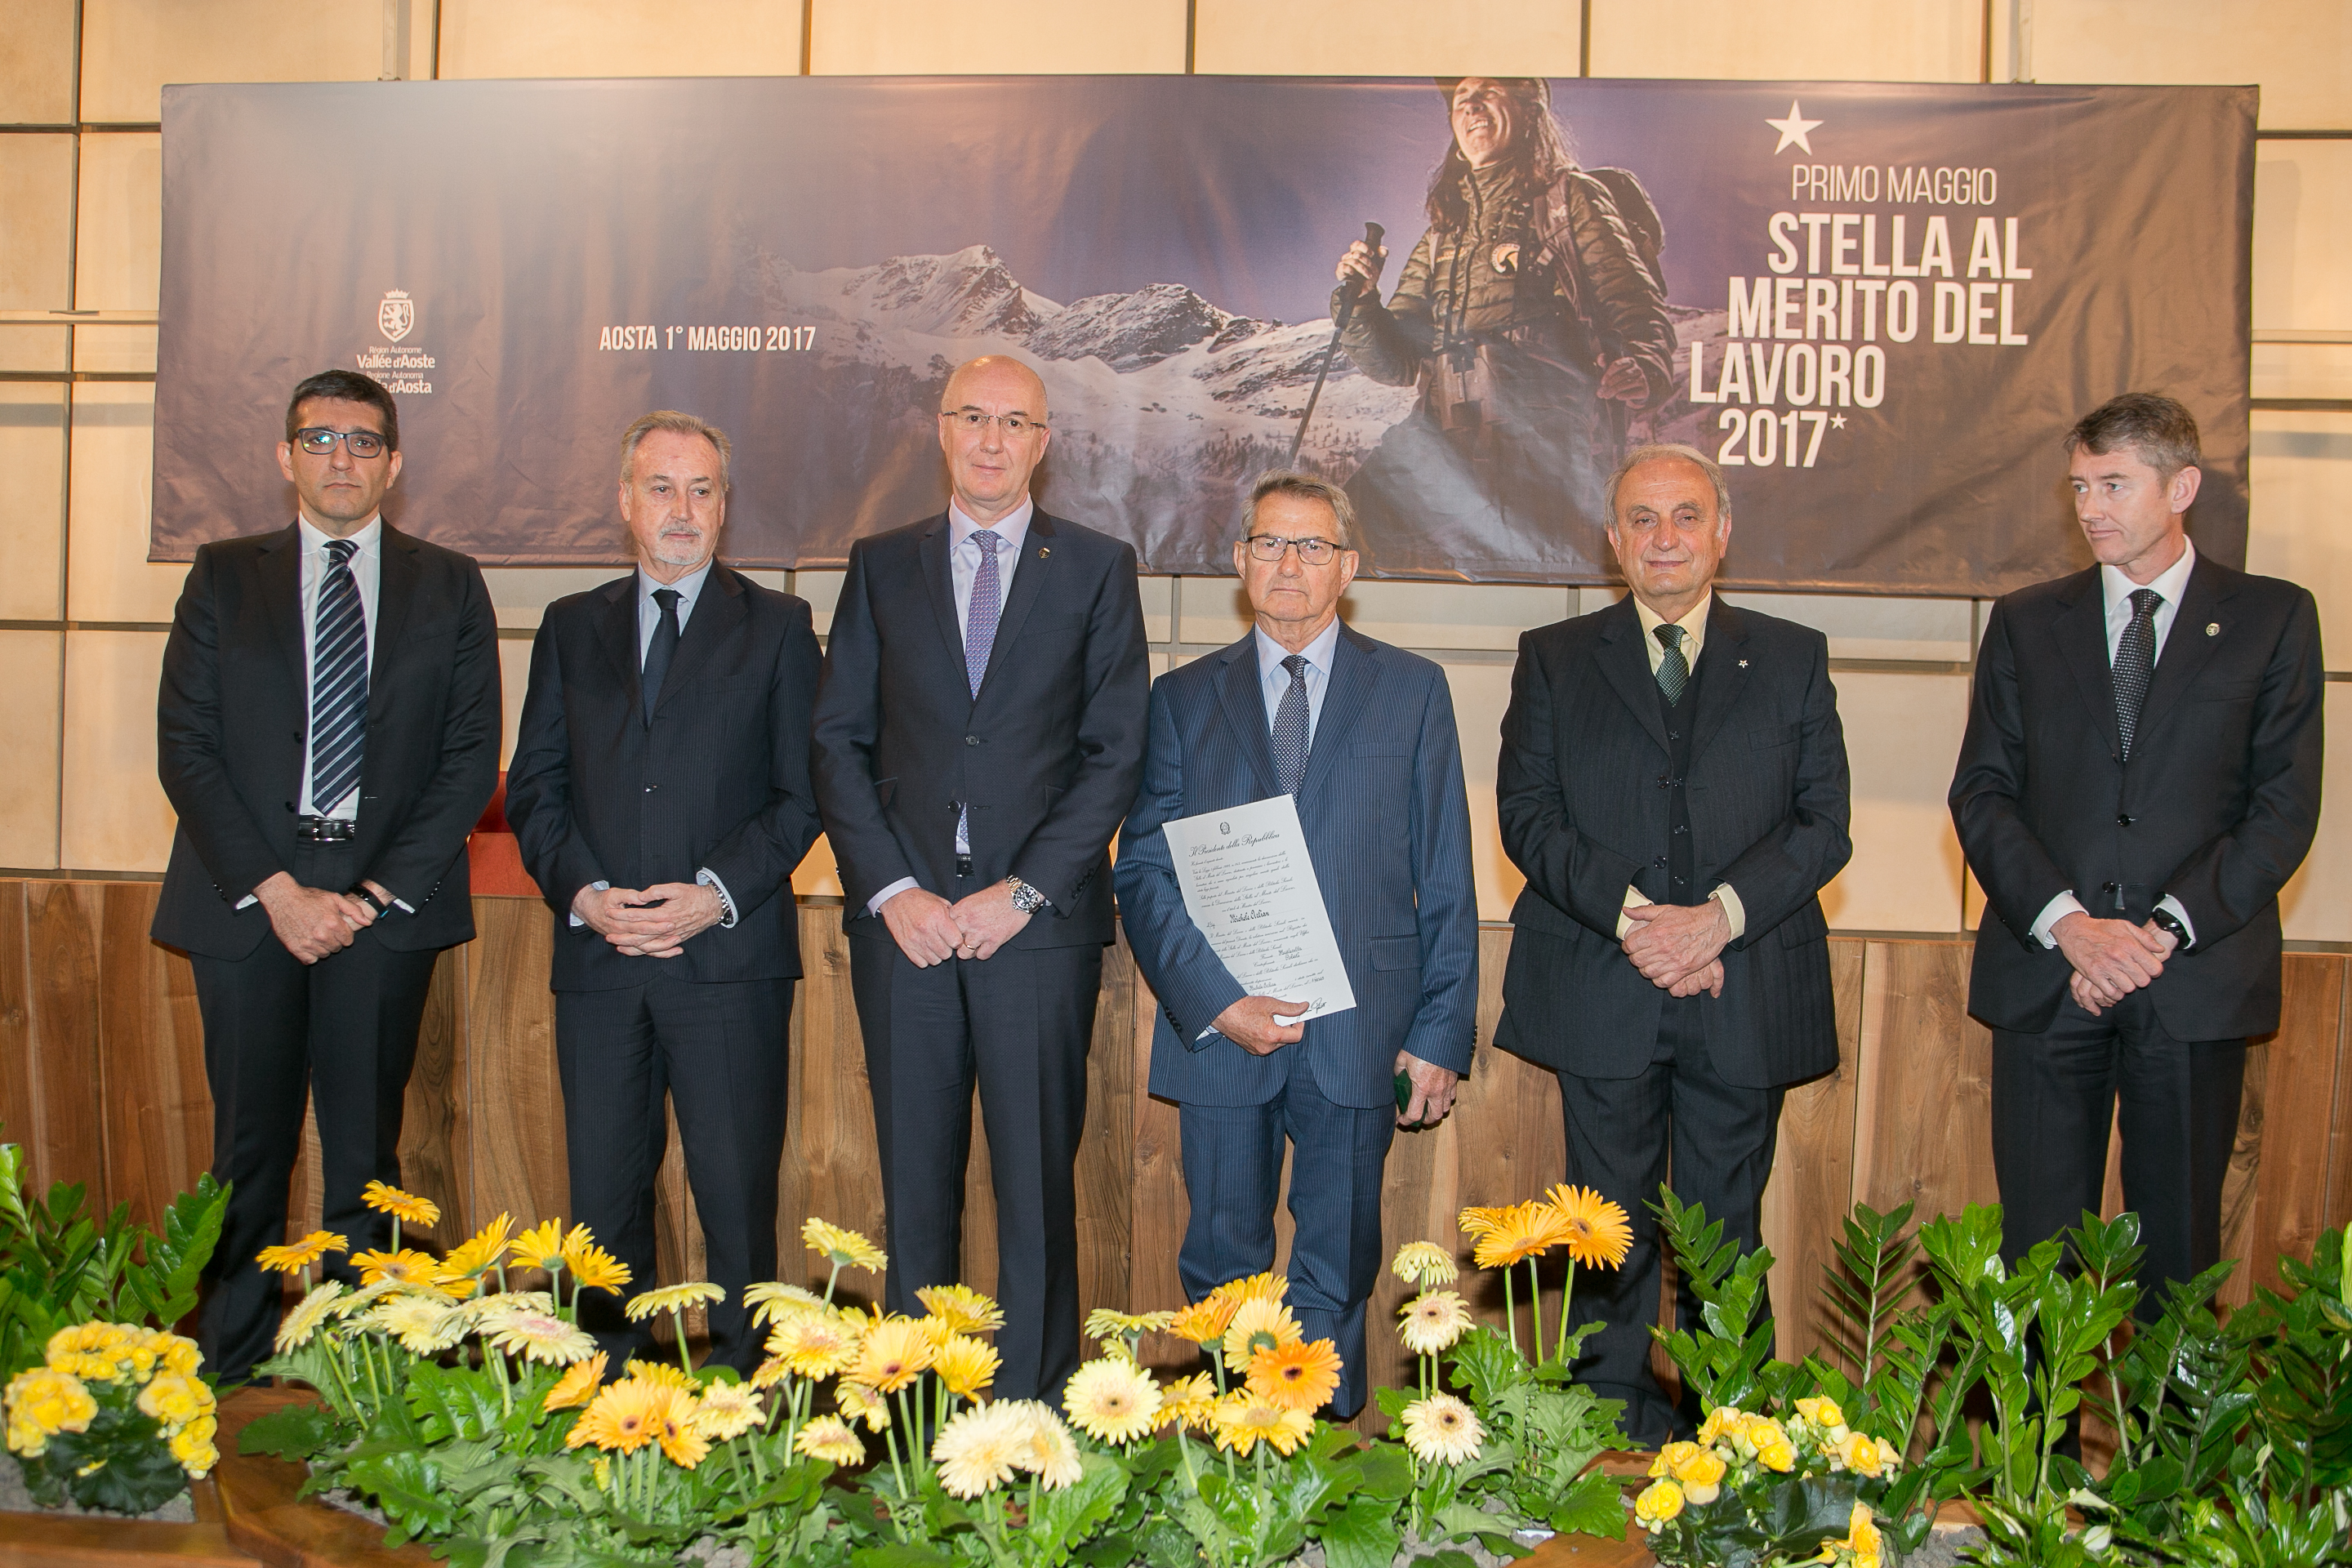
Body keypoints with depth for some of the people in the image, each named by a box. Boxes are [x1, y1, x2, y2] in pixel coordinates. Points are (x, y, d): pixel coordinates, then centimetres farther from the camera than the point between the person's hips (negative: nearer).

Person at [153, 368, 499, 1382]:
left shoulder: (448, 587, 8)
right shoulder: (224, 576, 9)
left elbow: (471, 757, 2)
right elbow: (185, 747, 2)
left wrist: (379, 890, -8)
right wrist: (274, 889, -9)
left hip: (388, 899, 0)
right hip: (246, 899, 1)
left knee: (366, 1155, 4)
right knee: (249, 1152, 5)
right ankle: (230, 1376, 15)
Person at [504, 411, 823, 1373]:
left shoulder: (778, 627, 8)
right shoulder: (570, 628, 16)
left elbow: (803, 792, 2)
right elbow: (533, 787, 11)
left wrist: (717, 892, -11)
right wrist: (583, 893, -6)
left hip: (730, 955, -3)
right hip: (598, 958, 3)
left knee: (737, 1188, 0)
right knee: (603, 1188, 7)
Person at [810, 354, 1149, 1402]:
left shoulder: (1098, 569, 6)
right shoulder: (881, 565, 12)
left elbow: (1115, 752, 0)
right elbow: (839, 741, 8)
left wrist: (1025, 891, -8)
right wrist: (889, 888, -5)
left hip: (1039, 922, -2)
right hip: (905, 918, 2)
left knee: (1037, 1177, 2)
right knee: (914, 1180, 7)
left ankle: (1032, 1412, 13)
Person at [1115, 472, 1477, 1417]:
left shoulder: (1413, 691, 7)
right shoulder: (1182, 699, 9)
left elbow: (1446, 879, 5)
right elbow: (1142, 870, 3)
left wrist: (1442, 1033, -1)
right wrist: (1213, 1000, -10)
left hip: (1358, 1030, -1)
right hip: (1219, 1023, 1)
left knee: (1337, 1268, 7)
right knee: (1221, 1264, 8)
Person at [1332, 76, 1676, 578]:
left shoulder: (1572, 197, 14)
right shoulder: (1445, 228, 28)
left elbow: (1640, 310, 3)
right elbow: (1400, 362, 23)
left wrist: (1645, 369, -20)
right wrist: (1359, 302, 3)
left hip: (1544, 432, -4)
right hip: (1448, 438, 5)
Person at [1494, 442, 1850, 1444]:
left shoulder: (1792, 658, 10)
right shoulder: (1554, 659, 9)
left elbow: (1824, 822, 2)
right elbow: (1527, 814, -1)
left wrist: (1720, 915, -13)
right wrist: (1629, 914, -14)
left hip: (1746, 995, 1)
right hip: (1601, 994, 0)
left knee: (1724, 1227, 8)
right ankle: (1613, 1420, 18)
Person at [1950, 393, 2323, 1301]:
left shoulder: (2273, 619, 6)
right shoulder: (2026, 622, 11)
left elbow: (2285, 808, -1)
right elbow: (1980, 793, 4)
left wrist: (2164, 930, -12)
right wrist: (2065, 922, -11)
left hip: (2198, 979, -1)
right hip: (2045, 978, 1)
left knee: (2180, 1250, 6)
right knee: (2038, 1249, 4)